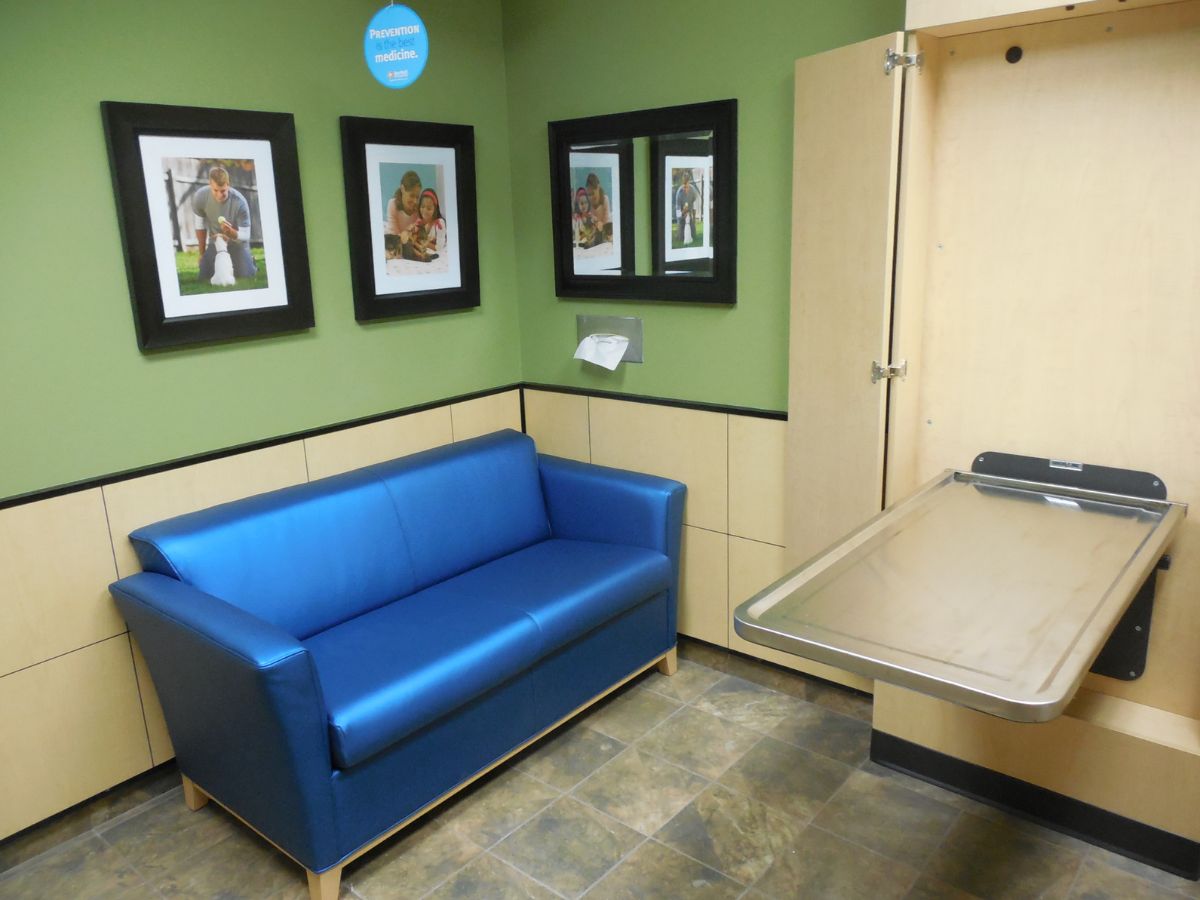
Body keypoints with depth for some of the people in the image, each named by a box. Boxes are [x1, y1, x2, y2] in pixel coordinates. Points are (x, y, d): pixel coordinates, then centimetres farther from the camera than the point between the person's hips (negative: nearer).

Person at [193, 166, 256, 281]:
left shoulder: (239, 202, -30)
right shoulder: (200, 197, -21)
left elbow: (245, 236, -22)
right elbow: (200, 226, -5)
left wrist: (230, 232, -44)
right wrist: (202, 254, 1)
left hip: (237, 242, -3)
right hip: (215, 241, 3)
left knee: (246, 276, -13)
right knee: (204, 277, -1)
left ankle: (251, 262, 21)